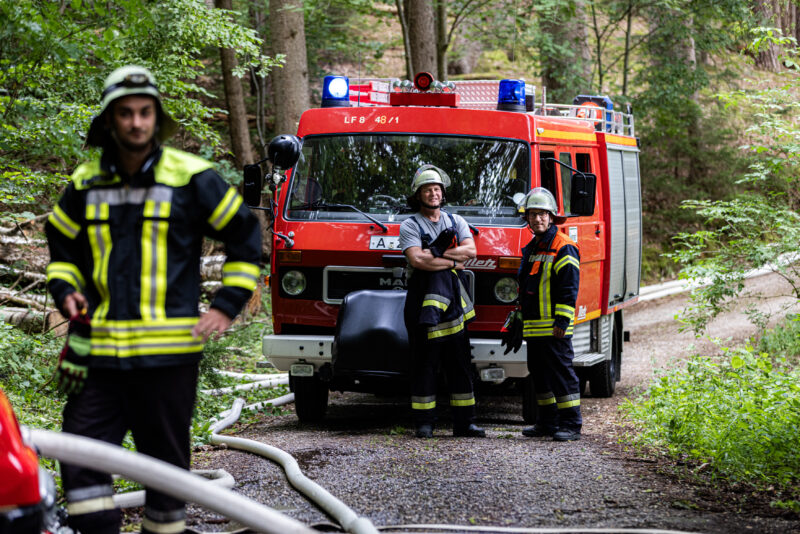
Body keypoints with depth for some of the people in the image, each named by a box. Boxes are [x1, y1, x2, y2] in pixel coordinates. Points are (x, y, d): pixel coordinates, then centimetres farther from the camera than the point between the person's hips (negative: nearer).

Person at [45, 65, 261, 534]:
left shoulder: (191, 179, -1)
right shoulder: (86, 183, 9)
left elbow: (245, 237, 8)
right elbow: (62, 246, 24)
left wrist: (227, 306, 1)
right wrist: (66, 291, 4)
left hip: (169, 350, -3)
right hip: (99, 348, 3)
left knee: (166, 459, 5)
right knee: (81, 458, -4)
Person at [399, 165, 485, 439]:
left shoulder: (456, 221, 14)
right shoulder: (410, 225, 1)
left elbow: (470, 250, -2)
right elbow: (417, 260, -15)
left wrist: (435, 253, -11)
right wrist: (452, 262, -9)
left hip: (453, 304, 4)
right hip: (423, 308, -4)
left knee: (459, 364, 4)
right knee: (424, 365, -2)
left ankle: (464, 423, 7)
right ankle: (424, 423, 3)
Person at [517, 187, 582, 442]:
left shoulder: (564, 248, -9)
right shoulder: (530, 249, 18)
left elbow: (569, 289, -14)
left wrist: (562, 322, -19)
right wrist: (520, 320, 23)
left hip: (553, 327, -9)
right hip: (533, 326, 9)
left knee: (561, 372, -8)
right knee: (539, 373, 12)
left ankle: (571, 425, -6)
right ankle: (548, 422, 20)